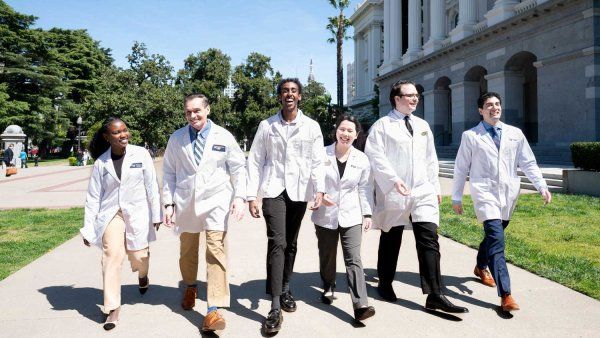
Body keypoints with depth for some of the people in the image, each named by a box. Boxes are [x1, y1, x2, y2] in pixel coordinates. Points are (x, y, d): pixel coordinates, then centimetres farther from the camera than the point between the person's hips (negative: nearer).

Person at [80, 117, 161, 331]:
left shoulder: (141, 154, -6)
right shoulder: (101, 162, -2)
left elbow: (152, 186, -2)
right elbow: (93, 197, 1)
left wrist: (156, 214, 0)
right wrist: (88, 228, 0)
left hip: (137, 213, 0)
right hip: (111, 213, 0)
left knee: (139, 256, 8)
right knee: (112, 255, -13)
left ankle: (142, 275, 47)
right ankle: (113, 308, -1)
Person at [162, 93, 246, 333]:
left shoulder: (223, 137, -1)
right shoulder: (176, 138, 3)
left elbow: (238, 168, 3)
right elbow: (169, 172, 7)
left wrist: (239, 197, -7)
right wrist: (168, 202, 1)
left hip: (215, 200, -2)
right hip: (185, 201, 2)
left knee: (216, 249, -12)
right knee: (187, 249, 16)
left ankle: (214, 309, -9)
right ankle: (190, 287, 45)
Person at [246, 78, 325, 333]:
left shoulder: (311, 126, 6)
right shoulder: (266, 126, 5)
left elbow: (317, 161, 2)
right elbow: (255, 161, 4)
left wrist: (319, 190, -12)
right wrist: (251, 195, -3)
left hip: (299, 192, 2)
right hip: (273, 190, -1)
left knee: (291, 243, 12)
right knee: (277, 242, -12)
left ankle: (285, 290, 31)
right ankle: (275, 307, -9)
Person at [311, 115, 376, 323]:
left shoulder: (361, 159, 1)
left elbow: (365, 188, 6)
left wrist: (367, 214, 3)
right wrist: (319, 195, -17)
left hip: (351, 217, 0)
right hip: (325, 215, 0)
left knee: (353, 259, -9)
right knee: (327, 256, 14)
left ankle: (360, 306, -11)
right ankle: (328, 289, 40)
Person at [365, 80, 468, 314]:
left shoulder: (423, 126, 17)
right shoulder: (382, 125, -1)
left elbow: (431, 159, 19)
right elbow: (375, 156, -11)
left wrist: (435, 187, 15)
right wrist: (394, 179, -21)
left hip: (423, 193, 4)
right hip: (393, 194, -4)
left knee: (429, 242, -4)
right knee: (390, 241, 9)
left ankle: (435, 296, -2)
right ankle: (385, 284, 28)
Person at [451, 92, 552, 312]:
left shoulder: (515, 134, 9)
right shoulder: (470, 136, 1)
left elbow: (528, 163, 9)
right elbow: (461, 168, 4)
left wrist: (542, 186, -5)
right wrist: (456, 197, 6)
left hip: (509, 193, 4)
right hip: (485, 192, -4)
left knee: (493, 236, 18)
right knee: (496, 240, -16)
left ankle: (481, 267, 46)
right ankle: (505, 295, -17)